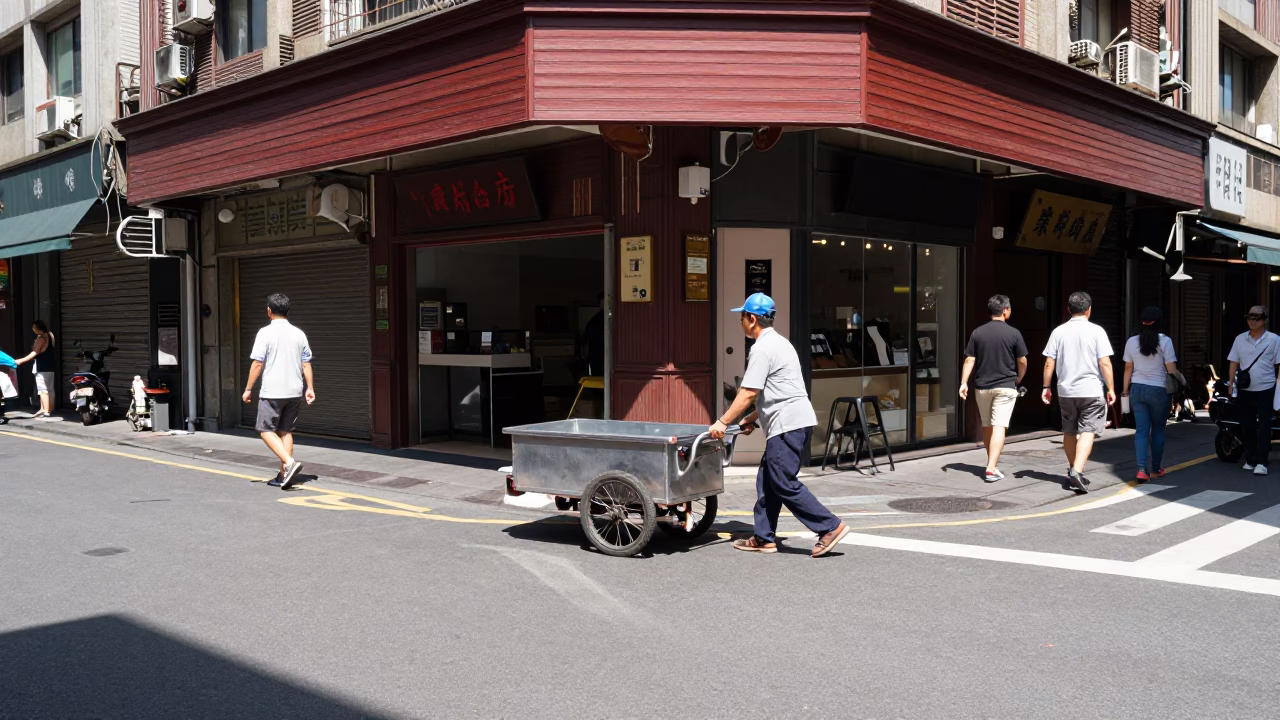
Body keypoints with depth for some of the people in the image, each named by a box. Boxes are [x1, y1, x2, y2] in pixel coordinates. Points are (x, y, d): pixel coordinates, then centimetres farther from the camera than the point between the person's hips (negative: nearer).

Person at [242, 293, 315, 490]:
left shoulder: (265, 333, -9)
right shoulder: (299, 334, 6)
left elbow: (257, 364, -11)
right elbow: (306, 364, 7)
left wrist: (248, 389, -3)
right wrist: (310, 388, 12)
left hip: (272, 392, -5)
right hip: (294, 392, 5)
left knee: (266, 430, 4)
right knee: (286, 431, 13)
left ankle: (289, 463, -15)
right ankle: (284, 476, 12)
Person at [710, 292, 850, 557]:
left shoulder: (762, 349, -12)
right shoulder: (778, 342, 20)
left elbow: (748, 394, -15)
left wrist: (723, 422, -8)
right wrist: (752, 418, 24)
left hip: (788, 423, -11)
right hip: (795, 421, 11)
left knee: (784, 484, -7)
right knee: (767, 480, 13)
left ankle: (831, 527, -5)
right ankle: (764, 538, 17)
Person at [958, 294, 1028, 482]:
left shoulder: (978, 333, 1)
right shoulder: (1013, 333, -6)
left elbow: (969, 360, -3)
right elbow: (1022, 362, 1)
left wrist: (964, 383, -2)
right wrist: (1018, 379, 18)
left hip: (982, 386, 3)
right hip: (1005, 386, -3)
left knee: (987, 426, 17)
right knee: (999, 427, -7)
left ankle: (992, 462, 31)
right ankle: (991, 469, -16)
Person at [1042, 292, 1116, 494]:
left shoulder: (1058, 331, 2)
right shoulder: (1096, 331, -6)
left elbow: (1049, 363, 1)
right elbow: (1105, 363, -10)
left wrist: (1046, 387, 9)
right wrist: (1111, 388, -3)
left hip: (1066, 390, 3)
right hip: (1091, 390, -3)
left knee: (1069, 432, 15)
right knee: (1087, 432, -5)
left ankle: (1074, 470, 28)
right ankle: (1077, 471, -21)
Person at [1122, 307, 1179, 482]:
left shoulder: (1132, 341, 1)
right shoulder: (1164, 341, -9)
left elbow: (1128, 369, 6)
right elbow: (1171, 369, -9)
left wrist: (1126, 391, 14)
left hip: (1137, 389, 3)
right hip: (1158, 390, -3)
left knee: (1141, 430, 3)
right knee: (1158, 430, 12)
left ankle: (1142, 469, -9)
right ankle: (1156, 469, 21)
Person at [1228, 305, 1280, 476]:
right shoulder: (1240, 339, 6)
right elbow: (1234, 363, 10)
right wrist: (1230, 383, 2)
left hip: (1265, 390, -3)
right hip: (1245, 390, 3)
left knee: (1263, 428, -3)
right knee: (1247, 427, 9)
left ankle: (1261, 462, -3)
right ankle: (1250, 460, 19)